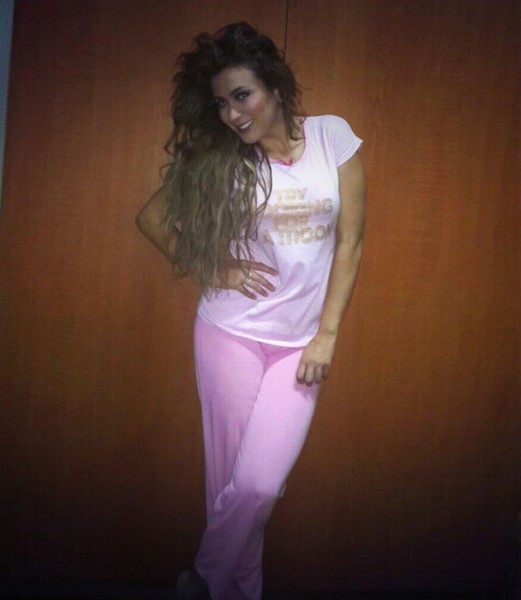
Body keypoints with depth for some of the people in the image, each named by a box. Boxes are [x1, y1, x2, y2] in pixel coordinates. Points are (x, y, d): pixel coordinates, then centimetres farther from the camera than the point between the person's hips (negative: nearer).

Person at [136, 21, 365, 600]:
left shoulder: (332, 136, -2)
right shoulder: (218, 159, -2)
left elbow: (350, 241, -1)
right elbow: (152, 216, 7)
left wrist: (327, 335, -4)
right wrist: (212, 269, -5)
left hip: (301, 343, 0)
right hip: (231, 333, 0)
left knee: (258, 485, -4)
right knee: (230, 481, 7)